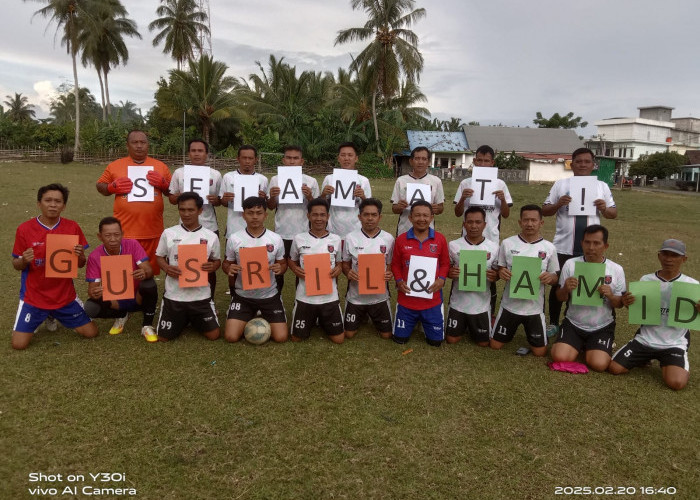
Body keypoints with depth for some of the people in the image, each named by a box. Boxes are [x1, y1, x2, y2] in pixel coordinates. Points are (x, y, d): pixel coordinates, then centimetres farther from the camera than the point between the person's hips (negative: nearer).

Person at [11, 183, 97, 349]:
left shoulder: (72, 227, -6)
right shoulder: (25, 229, -9)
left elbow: (80, 264, 0)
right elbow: (16, 265, 0)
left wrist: (80, 256, -23)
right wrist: (24, 260, -23)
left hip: (65, 296, 1)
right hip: (33, 297, -1)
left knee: (91, 332, 3)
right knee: (19, 344, -7)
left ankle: (56, 316, 30)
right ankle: (40, 319, 26)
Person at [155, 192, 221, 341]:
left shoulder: (211, 236, -3)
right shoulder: (168, 233, -2)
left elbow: (217, 260, 9)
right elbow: (159, 256, 9)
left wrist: (212, 266, -15)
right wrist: (167, 268, -13)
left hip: (201, 296, 0)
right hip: (173, 295, 1)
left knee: (213, 335, 1)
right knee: (164, 337, 5)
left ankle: (195, 321, 33)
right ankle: (183, 320, 37)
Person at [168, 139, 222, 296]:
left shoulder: (215, 174, 4)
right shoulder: (179, 173, 3)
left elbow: (220, 201, 8)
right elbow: (172, 199, 6)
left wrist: (215, 200, -14)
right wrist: (180, 197, -15)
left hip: (209, 227, 1)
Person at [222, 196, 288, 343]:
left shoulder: (276, 239, -6)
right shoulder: (234, 239, -7)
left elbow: (283, 263, 6)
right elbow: (227, 263, 5)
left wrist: (280, 268, -19)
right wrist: (229, 269, -20)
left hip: (269, 295, 0)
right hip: (243, 295, 0)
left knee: (281, 337, -7)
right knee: (231, 337, -11)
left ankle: (265, 321, 27)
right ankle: (249, 319, 22)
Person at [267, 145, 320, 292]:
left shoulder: (311, 181, -1)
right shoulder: (275, 180, 3)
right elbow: (270, 207, 6)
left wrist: (309, 196, -17)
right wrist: (272, 196, -14)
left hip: (303, 234, -1)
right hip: (281, 233, 1)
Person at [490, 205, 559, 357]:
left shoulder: (549, 248, -3)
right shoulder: (507, 243, -4)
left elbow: (554, 278, 4)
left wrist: (550, 277, -19)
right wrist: (501, 273, -18)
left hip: (535, 307, 0)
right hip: (510, 305, 1)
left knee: (540, 352, 4)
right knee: (495, 345, 7)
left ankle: (529, 332, 36)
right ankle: (507, 327, 39)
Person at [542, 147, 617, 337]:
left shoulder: (602, 186, 8)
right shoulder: (560, 184, 3)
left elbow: (614, 213, 9)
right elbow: (545, 211, 2)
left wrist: (604, 209, -12)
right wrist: (558, 204, -18)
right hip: (563, 247, -1)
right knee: (557, 285, 9)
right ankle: (553, 323, 24)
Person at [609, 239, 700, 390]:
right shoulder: (646, 280, 1)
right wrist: (627, 302, -12)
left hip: (674, 344, -2)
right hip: (645, 339, 2)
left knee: (676, 383, -24)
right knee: (614, 368, -8)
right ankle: (644, 359, 23)